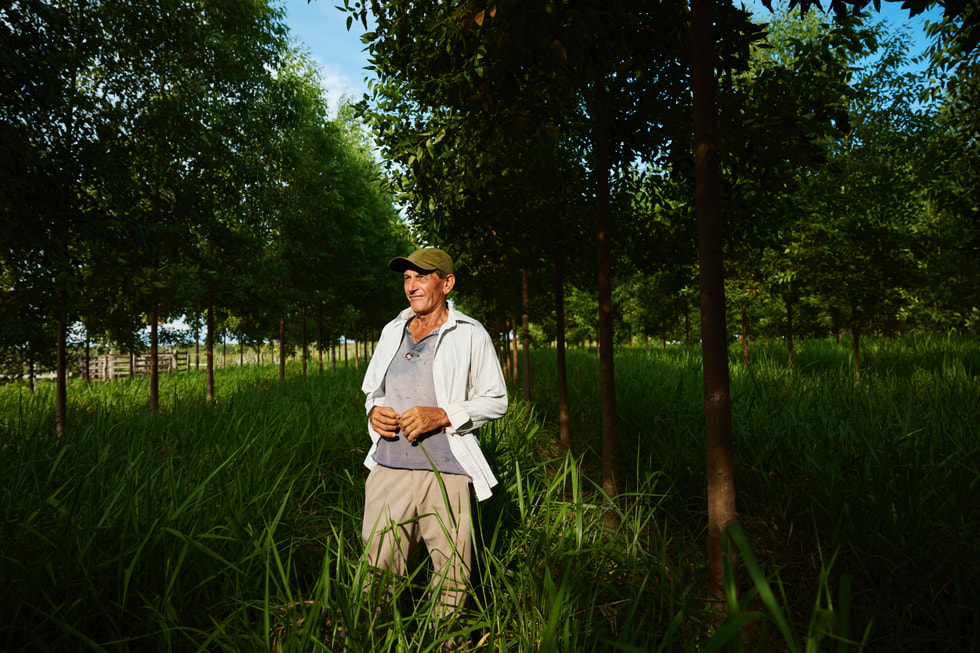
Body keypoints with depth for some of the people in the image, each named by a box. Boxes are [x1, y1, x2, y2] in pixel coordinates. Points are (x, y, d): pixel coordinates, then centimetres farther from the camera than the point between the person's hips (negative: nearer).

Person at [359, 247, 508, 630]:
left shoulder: (470, 335, 2)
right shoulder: (392, 331, 15)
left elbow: (496, 401, 2)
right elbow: (373, 390, 24)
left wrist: (442, 416, -12)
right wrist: (374, 411, 0)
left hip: (446, 472, -3)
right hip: (389, 469, 4)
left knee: (450, 574, 5)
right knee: (378, 569, 4)